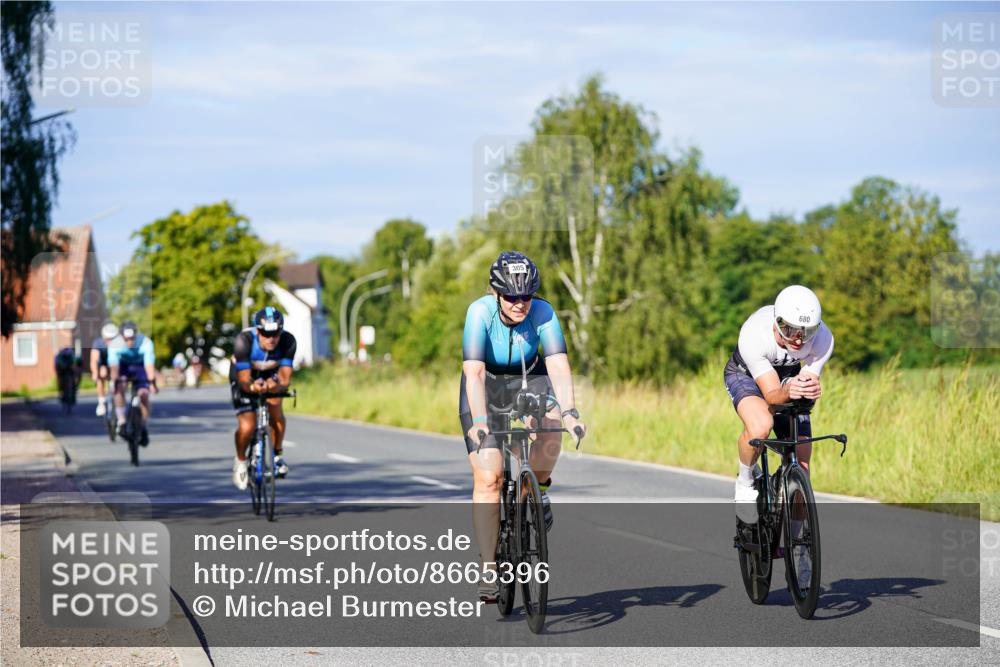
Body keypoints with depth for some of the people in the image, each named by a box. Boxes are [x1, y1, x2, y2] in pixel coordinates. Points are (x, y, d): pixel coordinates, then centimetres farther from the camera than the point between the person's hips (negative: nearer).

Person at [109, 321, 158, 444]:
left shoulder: (145, 343, -32)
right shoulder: (115, 345, -30)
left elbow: (149, 365, -39)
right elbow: (114, 366, -36)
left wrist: (152, 382, -51)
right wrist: (115, 381, -51)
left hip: (140, 366, 0)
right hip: (123, 366, 0)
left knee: (144, 394, -18)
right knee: (120, 387, -29)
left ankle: (143, 427, 1)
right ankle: (121, 422, -22)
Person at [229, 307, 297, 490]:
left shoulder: (288, 341, -30)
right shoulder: (244, 340, -36)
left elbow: (285, 377, -34)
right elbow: (244, 380, -36)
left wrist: (278, 384, -58)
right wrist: (252, 387, -59)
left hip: (271, 377, 2)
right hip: (246, 378, -2)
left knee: (275, 407, -26)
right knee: (247, 427, -18)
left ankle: (277, 454, -3)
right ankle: (240, 460, 13)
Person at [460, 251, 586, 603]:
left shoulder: (542, 312, -25)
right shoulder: (480, 312, -29)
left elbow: (558, 365, -33)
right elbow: (473, 372, -37)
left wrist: (569, 411, -48)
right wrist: (479, 422, -49)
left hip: (527, 378, 2)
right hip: (485, 384, -1)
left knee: (551, 429, -31)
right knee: (488, 478, -14)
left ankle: (538, 486, 3)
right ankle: (488, 568, -8)